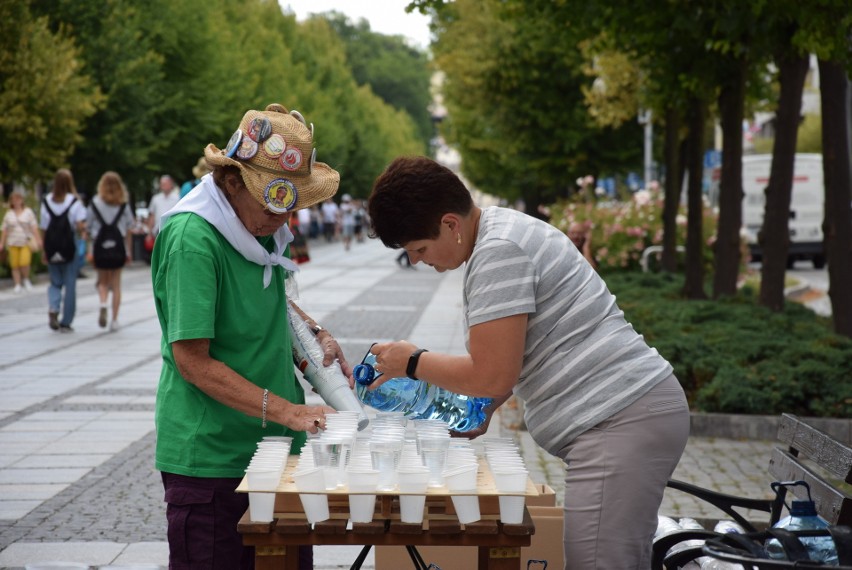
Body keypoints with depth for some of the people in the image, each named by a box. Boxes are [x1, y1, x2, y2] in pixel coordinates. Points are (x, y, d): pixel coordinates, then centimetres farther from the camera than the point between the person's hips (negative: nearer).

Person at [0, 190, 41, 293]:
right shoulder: (8, 214, 10)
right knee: (14, 265, -1)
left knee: (24, 263, -18)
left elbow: (34, 227, 1)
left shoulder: (28, 212, 5)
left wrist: (38, 239, -7)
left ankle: (26, 279, 8)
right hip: (13, 243, 2)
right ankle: (18, 285, 9)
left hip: (26, 242, -2)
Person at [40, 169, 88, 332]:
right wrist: (84, 235, 6)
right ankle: (66, 322, 8)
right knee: (70, 285, 7)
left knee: (55, 282, 16)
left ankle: (53, 309, -12)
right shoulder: (74, 201, -8)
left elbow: (43, 229, 2)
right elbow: (80, 226, -15)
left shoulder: (46, 201, 0)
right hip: (71, 248, -2)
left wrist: (44, 251, 9)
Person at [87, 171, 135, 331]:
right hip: (118, 246, 1)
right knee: (116, 284, 7)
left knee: (103, 281, 14)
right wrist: (128, 250, 10)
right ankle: (114, 319, 6)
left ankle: (103, 303, -16)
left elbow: (89, 228, -2)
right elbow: (129, 229, 3)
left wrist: (90, 251, 3)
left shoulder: (95, 203, 0)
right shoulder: (124, 204, 2)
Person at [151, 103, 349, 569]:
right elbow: (194, 362, -21)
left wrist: (316, 332, 8)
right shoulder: (192, 239, -19)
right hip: (210, 459, -8)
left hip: (275, 446, 8)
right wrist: (286, 411, -25)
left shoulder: (263, 226, 8)